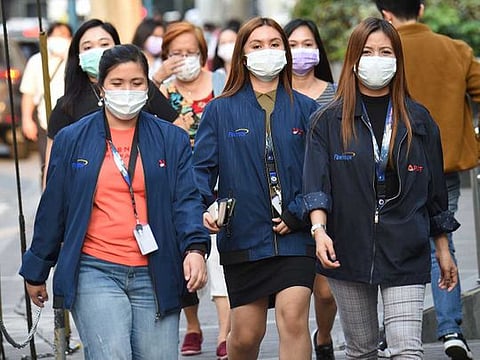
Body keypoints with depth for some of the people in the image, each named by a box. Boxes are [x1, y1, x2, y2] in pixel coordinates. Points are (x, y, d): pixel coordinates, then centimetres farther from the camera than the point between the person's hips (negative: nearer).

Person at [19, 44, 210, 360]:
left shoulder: (172, 140, 9)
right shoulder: (72, 140, 8)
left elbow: (187, 200, 1)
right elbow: (52, 209, 12)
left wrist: (195, 248, -17)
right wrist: (36, 272, 16)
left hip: (155, 276, 2)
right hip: (95, 273, -2)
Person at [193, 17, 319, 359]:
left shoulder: (305, 109, 6)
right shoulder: (220, 110, 5)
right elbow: (201, 168, 0)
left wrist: (297, 215, -10)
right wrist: (203, 209, -18)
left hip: (295, 237, 0)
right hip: (243, 238, 0)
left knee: (293, 318, -16)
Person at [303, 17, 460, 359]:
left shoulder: (418, 120, 7)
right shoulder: (329, 121, 4)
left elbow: (435, 191, 12)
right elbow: (316, 183, -6)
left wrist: (443, 250, 13)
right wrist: (319, 230, -23)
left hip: (405, 253, 0)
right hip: (348, 251, 0)